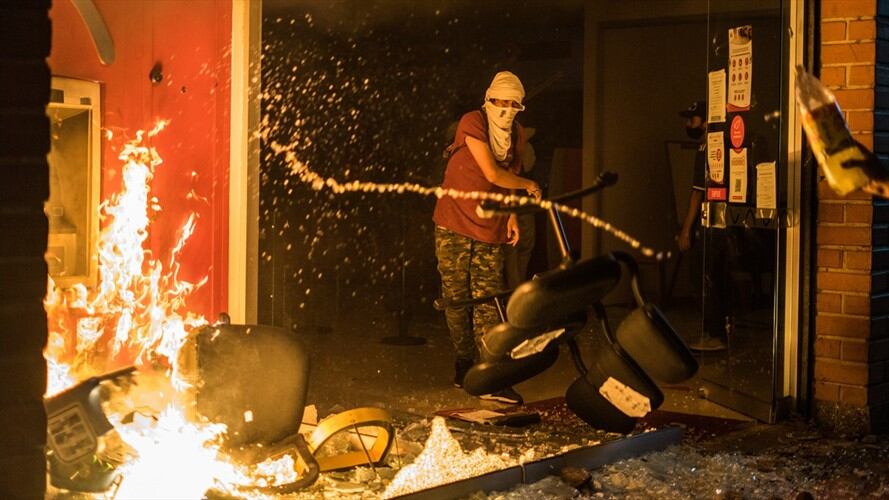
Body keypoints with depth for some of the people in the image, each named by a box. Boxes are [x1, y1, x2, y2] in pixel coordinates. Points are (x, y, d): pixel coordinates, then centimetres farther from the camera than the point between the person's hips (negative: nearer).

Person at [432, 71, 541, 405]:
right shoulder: (472, 123, -13)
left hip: (490, 229, 4)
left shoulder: (517, 135, 6)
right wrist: (529, 186, -7)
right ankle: (464, 365, 22)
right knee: (457, 299, 4)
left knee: (488, 300, -5)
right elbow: (493, 174, -20)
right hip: (454, 226, -3)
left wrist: (512, 216, 8)